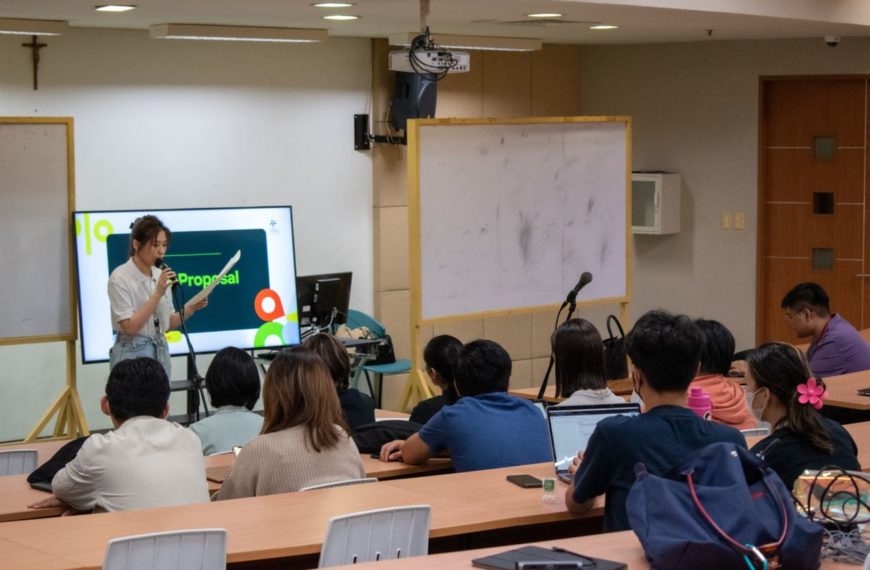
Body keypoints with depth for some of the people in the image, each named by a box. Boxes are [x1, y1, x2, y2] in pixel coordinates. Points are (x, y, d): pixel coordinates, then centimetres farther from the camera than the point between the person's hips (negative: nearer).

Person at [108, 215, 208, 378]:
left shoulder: (160, 275, 8)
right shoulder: (120, 277, -12)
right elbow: (130, 327, -19)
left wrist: (191, 308, -4)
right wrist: (158, 294, -23)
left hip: (161, 352, 7)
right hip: (133, 355, -7)